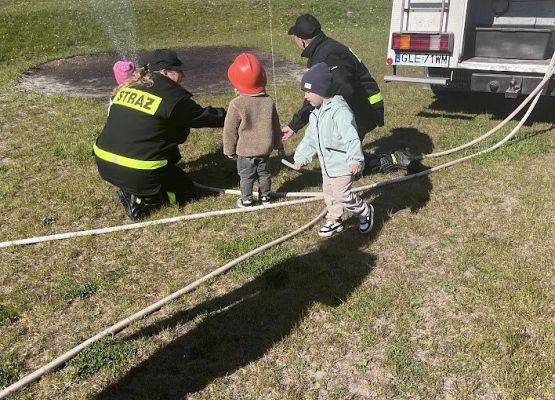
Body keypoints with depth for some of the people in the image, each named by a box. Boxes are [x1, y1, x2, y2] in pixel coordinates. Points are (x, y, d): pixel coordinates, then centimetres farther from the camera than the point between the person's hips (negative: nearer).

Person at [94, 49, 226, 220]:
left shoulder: (127, 88, 9)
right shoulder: (174, 97, -11)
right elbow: (203, 116, 1)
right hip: (140, 174, -7)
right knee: (186, 191, 16)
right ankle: (140, 200, -4)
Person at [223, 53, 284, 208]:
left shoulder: (236, 104, -19)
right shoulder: (269, 102, -5)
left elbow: (230, 130, -12)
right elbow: (275, 126, 5)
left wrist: (229, 150, 2)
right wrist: (278, 145, 19)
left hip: (245, 150, -4)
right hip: (264, 148, 4)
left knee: (246, 176, 12)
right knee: (264, 172, 20)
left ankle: (246, 199, 23)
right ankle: (265, 196, 32)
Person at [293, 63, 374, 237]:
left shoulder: (340, 111, -25)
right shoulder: (316, 113, 7)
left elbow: (352, 138, -33)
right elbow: (310, 138, 18)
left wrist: (355, 160, -43)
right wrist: (301, 157, 19)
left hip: (342, 164, -9)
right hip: (327, 164, 9)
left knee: (342, 195, -3)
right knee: (328, 192, 18)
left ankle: (365, 212, 21)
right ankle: (334, 220, 35)